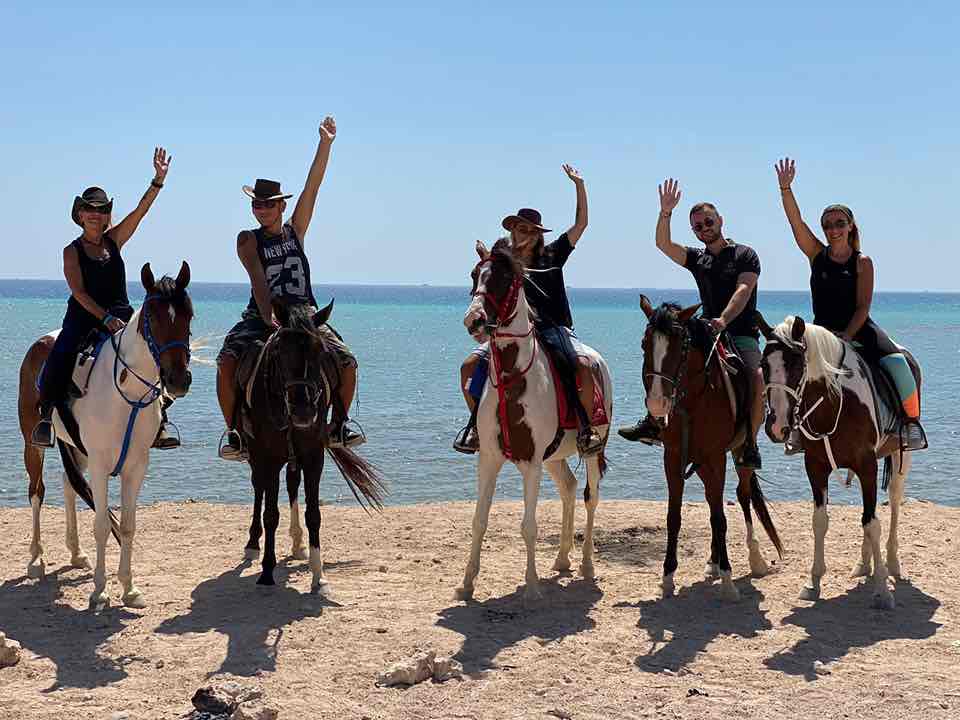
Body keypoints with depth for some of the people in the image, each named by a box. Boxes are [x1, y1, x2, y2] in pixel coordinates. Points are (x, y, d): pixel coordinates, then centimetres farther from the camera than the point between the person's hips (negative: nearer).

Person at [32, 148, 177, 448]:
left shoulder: (114, 240, 11)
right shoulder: (72, 251, 2)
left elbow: (141, 210, 0)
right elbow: (78, 292, -8)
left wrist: (158, 179, -11)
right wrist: (105, 317, -21)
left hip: (120, 316, 2)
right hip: (83, 317, -2)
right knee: (59, 361, -26)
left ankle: (157, 423, -19)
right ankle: (47, 417, -13)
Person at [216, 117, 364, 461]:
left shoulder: (295, 230, 9)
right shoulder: (248, 240, 1)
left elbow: (313, 187, 2)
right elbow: (257, 280, -14)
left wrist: (325, 144, -5)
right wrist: (269, 317, -30)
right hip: (262, 316, -3)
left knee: (347, 361, -10)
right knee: (226, 362, -25)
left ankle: (338, 425, 8)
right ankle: (233, 430, -13)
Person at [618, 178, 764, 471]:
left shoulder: (745, 255, 1)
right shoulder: (697, 259, 16)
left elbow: (743, 290, -14)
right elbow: (664, 245, 2)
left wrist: (723, 320, -31)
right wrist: (665, 213, -14)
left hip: (742, 335, -6)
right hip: (707, 334, 6)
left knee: (756, 379, -32)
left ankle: (750, 445, -26)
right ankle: (654, 423, -5)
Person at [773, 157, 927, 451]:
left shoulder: (862, 262, -1)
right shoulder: (817, 254, 5)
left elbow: (863, 307, -7)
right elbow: (795, 220, -6)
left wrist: (847, 336, -20)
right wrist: (785, 188, -18)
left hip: (859, 328, -2)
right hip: (823, 330, 2)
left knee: (898, 364, -26)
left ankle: (911, 420, -11)